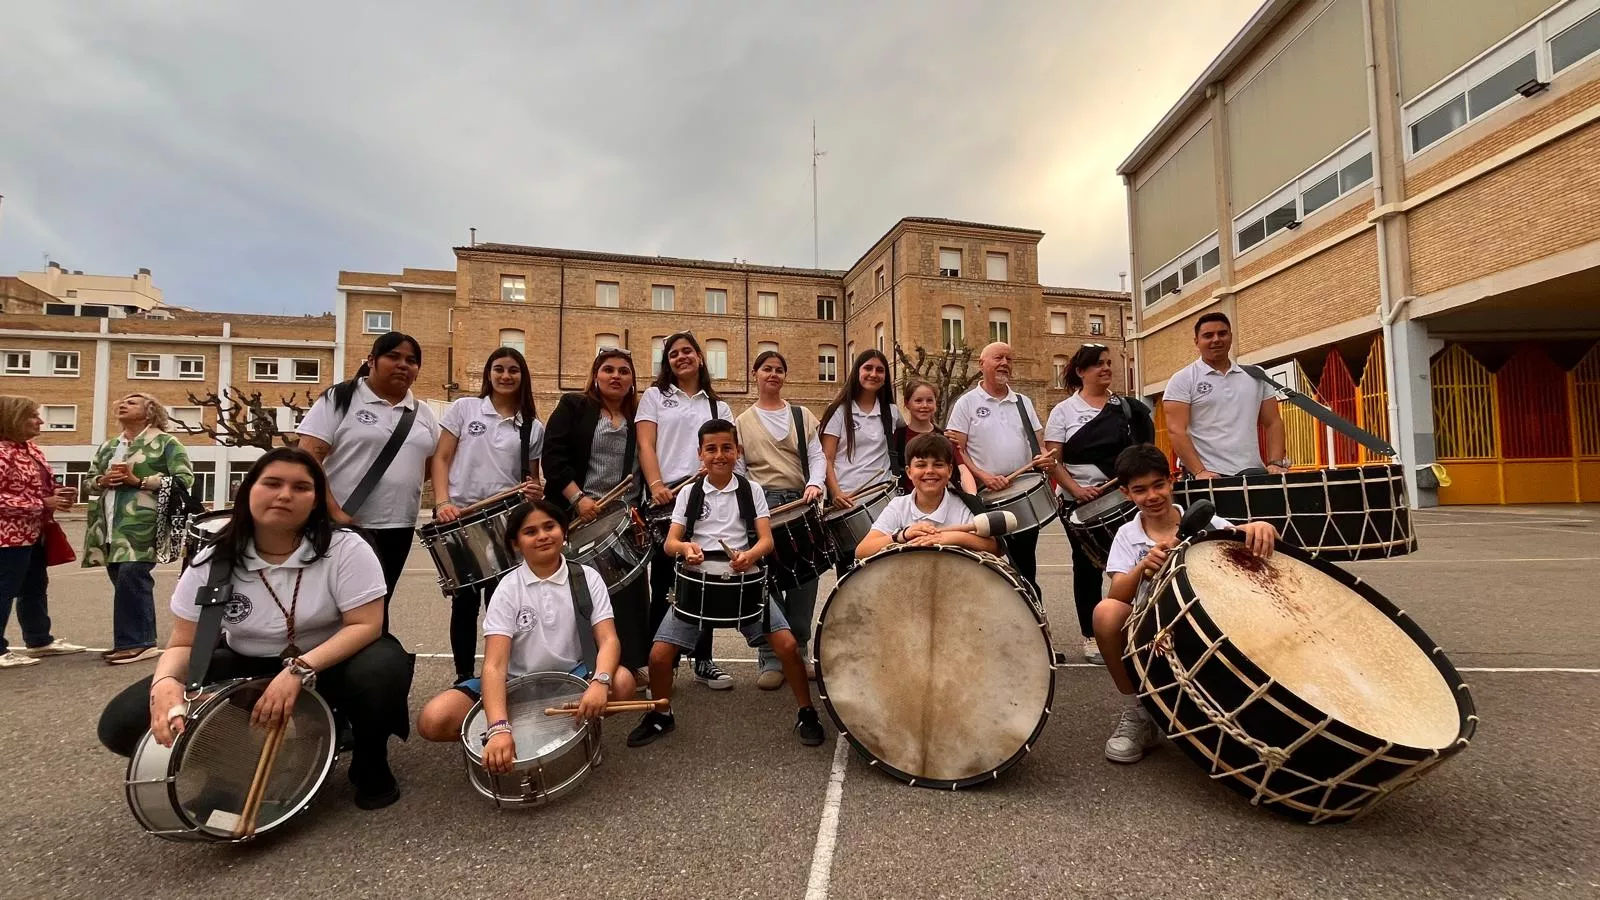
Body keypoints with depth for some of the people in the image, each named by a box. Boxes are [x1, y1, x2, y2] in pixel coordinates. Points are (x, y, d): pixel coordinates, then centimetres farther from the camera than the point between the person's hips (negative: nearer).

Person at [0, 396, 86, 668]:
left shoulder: (31, 449, 11)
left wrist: (57, 494, 2)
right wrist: (44, 504, -22)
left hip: (34, 533, 10)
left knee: (36, 588, 18)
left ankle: (39, 640, 30)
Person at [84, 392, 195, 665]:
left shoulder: (165, 443, -1)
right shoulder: (107, 446, 21)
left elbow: (184, 479, -10)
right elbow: (89, 480, 25)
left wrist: (140, 482, -16)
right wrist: (103, 481, 1)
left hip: (141, 523, -7)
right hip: (109, 524, 7)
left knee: (132, 577, -15)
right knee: (124, 582, 9)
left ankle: (135, 641, -8)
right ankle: (134, 640, 17)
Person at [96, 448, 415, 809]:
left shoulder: (345, 549, -19)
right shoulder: (213, 561, -9)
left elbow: (366, 626, -23)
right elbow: (184, 644, -5)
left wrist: (300, 670, -36)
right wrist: (165, 681, -29)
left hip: (330, 662, -3)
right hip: (246, 666, 4)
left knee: (384, 668, -37)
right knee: (123, 722, -14)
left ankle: (370, 762, -4)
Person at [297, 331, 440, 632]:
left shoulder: (422, 413, 11)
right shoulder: (340, 398, -4)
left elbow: (434, 463, 18)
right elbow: (308, 457, -11)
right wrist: (333, 511, -18)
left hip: (399, 527, 5)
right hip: (346, 525, -5)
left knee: (379, 607, 14)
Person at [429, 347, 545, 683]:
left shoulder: (533, 427, 8)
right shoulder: (463, 408, 5)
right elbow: (440, 458, 1)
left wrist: (536, 491, -10)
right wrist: (442, 502, -13)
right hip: (460, 519, -1)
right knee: (465, 600, 8)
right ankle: (464, 676, 22)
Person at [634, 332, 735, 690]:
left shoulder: (718, 406, 20)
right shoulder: (655, 396, 13)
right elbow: (646, 446, 0)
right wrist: (656, 485, -16)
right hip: (666, 498, -2)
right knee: (664, 582, 1)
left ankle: (703, 660, 17)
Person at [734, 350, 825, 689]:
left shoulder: (803, 416, 14)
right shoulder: (742, 422, 11)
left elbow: (817, 456, 5)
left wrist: (815, 484, -14)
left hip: (800, 502, 2)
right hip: (761, 504, -2)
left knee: (804, 577, 2)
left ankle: (799, 654, 16)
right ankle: (771, 660, 6)